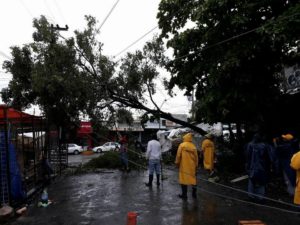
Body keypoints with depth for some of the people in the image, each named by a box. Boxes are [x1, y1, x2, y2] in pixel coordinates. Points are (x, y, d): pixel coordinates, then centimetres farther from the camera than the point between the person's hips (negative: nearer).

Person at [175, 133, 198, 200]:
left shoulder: (182, 145, -7)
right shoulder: (193, 146, 2)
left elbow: (178, 155, -8)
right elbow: (196, 157, 6)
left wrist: (177, 162, 4)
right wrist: (196, 165, 16)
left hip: (184, 166, -3)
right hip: (192, 166, 4)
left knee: (184, 179, 4)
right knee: (193, 179, 15)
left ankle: (184, 195, 9)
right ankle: (194, 194, 23)